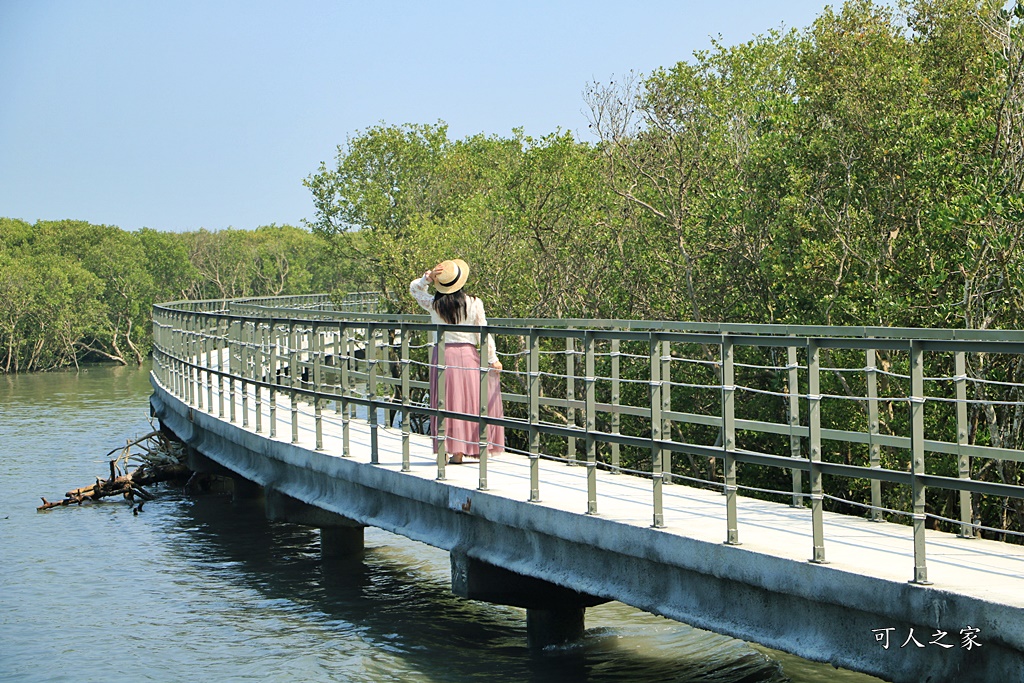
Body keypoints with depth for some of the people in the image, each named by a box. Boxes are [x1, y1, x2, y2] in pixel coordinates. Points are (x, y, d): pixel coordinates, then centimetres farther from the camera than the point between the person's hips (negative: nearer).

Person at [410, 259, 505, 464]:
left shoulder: (433, 304, -2)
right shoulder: (474, 303, -6)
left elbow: (414, 288, 16)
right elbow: (484, 334, -1)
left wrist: (428, 277, -1)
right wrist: (493, 360, 7)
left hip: (442, 356, 1)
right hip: (467, 355, -1)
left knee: (448, 403, 5)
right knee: (470, 400, 6)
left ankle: (455, 452, 5)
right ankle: (476, 447, 8)